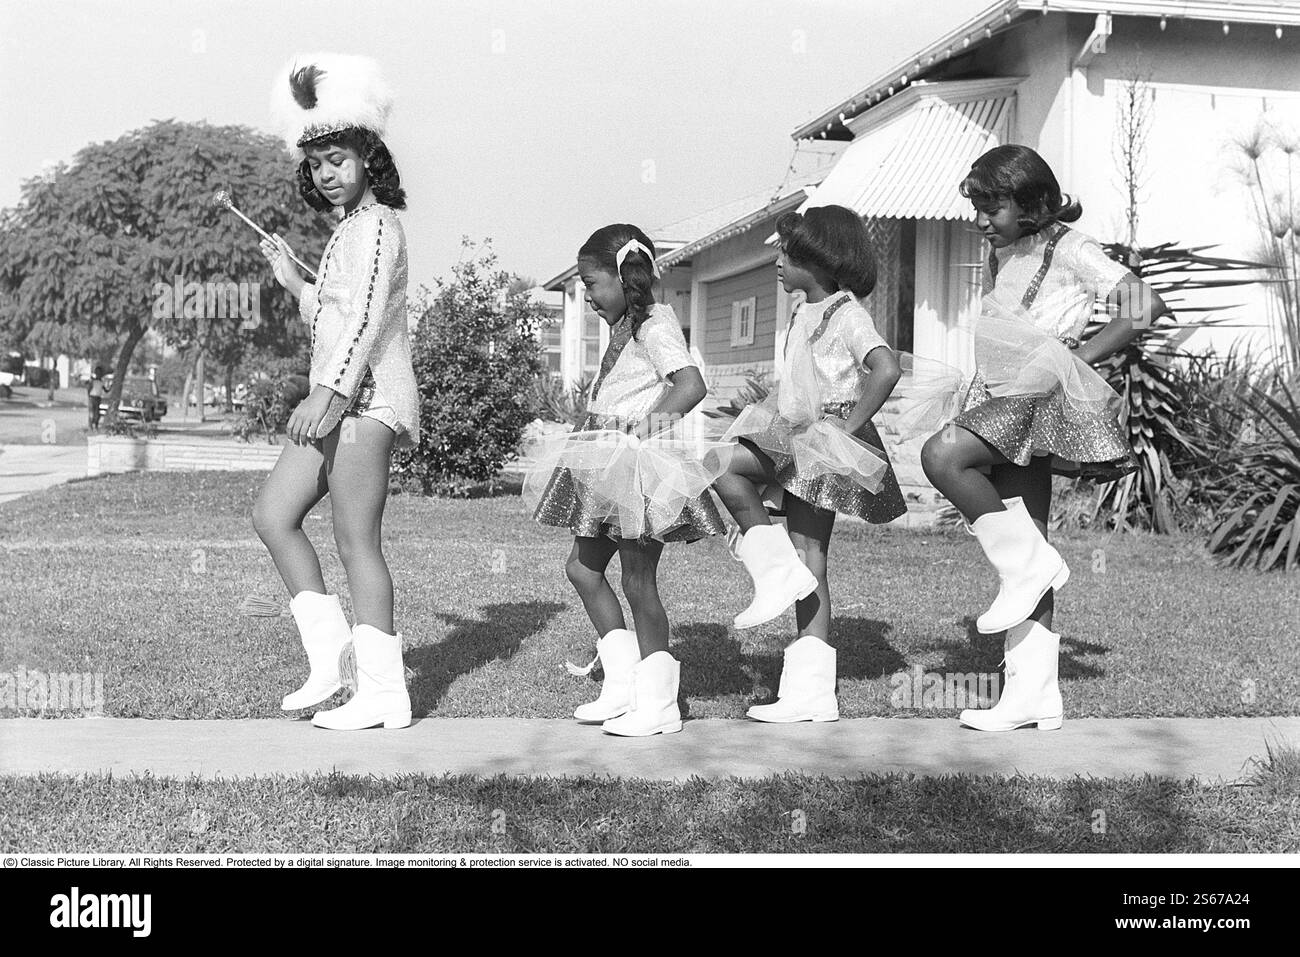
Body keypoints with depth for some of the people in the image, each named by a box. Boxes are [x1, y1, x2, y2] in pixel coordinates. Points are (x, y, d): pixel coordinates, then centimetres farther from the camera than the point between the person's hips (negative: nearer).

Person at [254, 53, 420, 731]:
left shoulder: (374, 223, -7)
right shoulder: (349, 230, 23)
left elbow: (366, 318, -19)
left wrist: (328, 394, -25)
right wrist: (293, 281, 21)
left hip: (365, 399, -10)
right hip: (341, 401, 10)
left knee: (356, 544, -9)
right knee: (272, 516, 8)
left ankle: (382, 695, -3)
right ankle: (328, 656, 9)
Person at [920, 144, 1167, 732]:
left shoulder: (1069, 249, -3)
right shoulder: (1000, 255, 18)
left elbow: (1146, 305, -10)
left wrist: (1080, 357, -10)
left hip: (1041, 394, -8)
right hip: (1003, 399, 8)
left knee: (942, 457, -30)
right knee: (1023, 546, 5)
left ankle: (1028, 565, -14)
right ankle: (1034, 696, 7)